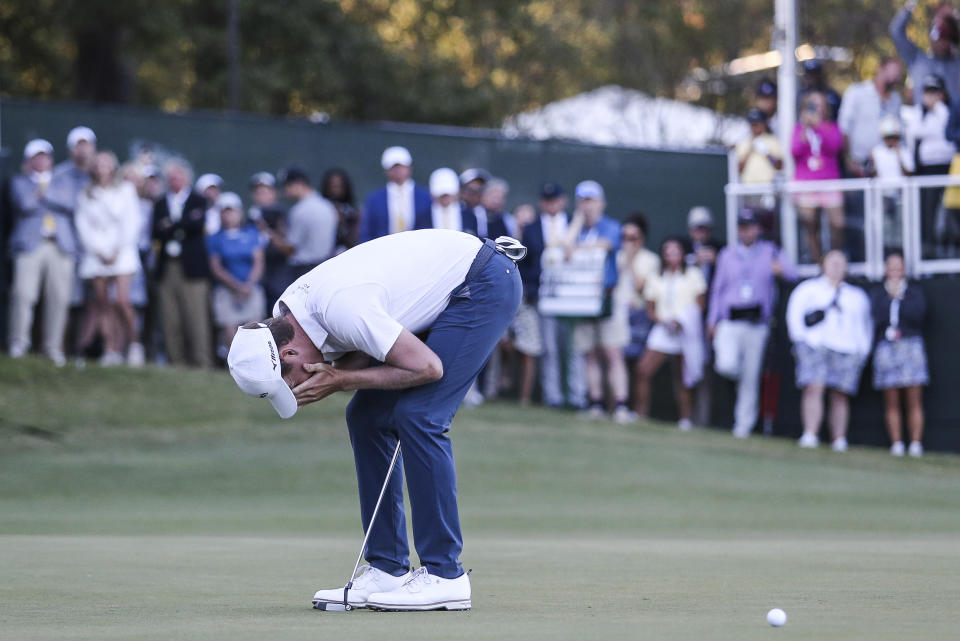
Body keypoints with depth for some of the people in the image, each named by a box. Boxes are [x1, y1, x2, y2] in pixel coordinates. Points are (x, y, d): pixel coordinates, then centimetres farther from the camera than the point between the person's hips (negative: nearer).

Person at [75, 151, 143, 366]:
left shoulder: (126, 189, 7)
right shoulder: (86, 195, 11)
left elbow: (132, 221, 2)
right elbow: (83, 225, 6)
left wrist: (118, 250, -5)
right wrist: (100, 251, -5)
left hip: (122, 252, -2)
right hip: (96, 253, 2)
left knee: (122, 300, -16)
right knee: (102, 303, -3)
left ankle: (134, 343, -6)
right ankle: (110, 349, -2)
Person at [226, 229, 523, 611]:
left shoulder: (340, 308, -32)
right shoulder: (288, 310, -4)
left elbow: (427, 367, -27)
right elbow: (365, 356, 7)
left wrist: (341, 381, -21)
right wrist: (333, 379, -14)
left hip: (485, 286, -10)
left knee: (416, 416, -19)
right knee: (366, 416, 4)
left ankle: (444, 575, -15)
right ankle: (387, 570, 7)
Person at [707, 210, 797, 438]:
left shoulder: (770, 252, 8)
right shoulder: (727, 254, 13)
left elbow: (792, 274, -4)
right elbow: (717, 289, 15)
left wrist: (781, 269, -28)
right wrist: (712, 321, 7)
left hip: (757, 323, 0)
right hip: (730, 322, 0)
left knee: (751, 377, 0)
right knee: (726, 365, -21)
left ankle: (744, 424, 10)